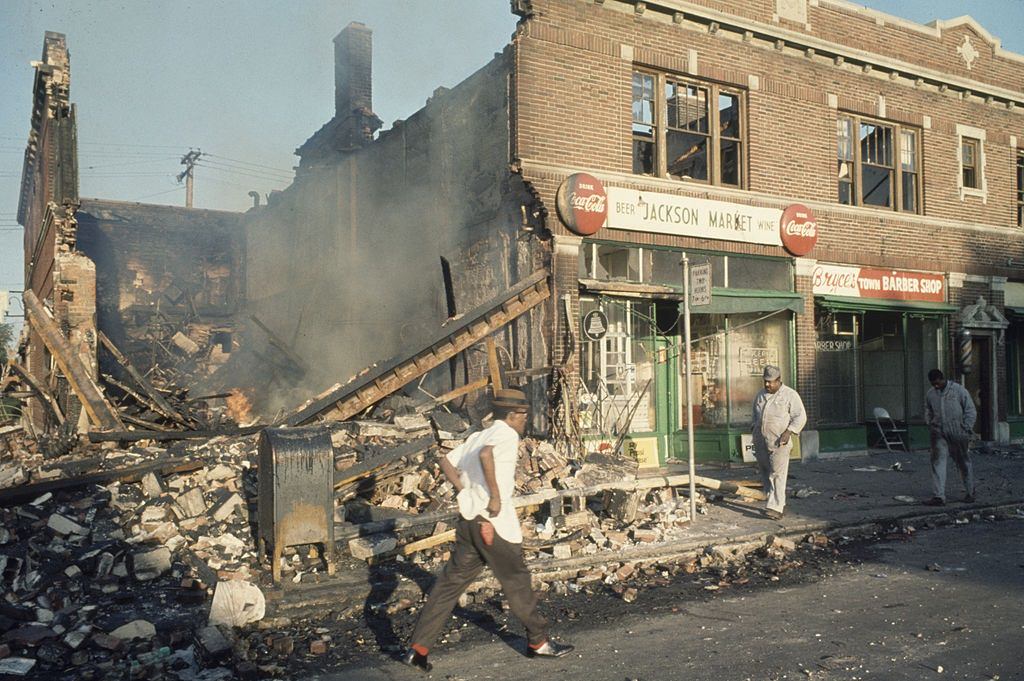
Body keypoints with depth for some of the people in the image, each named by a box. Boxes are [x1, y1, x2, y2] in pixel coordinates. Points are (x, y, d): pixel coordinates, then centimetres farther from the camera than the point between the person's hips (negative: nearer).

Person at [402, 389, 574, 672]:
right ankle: (538, 642, 23)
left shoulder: (478, 436, 15)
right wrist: (495, 496, -25)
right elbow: (486, 454, -30)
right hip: (494, 521, -8)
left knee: (451, 582, 10)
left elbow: (446, 462, 17)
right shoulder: (507, 434, -10)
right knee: (517, 582, 8)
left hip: (468, 518, 8)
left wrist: (465, 491, 12)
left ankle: (417, 648, 9)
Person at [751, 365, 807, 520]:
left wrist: (788, 432, -17)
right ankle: (780, 504, 18)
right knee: (766, 475, 7)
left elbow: (800, 417, -6)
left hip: (779, 443, -6)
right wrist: (755, 428, 14)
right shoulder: (761, 395, 15)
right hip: (761, 443, 6)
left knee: (777, 475, -12)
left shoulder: (790, 395, -3)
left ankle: (775, 508, -16)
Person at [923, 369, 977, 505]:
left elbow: (971, 411, 0)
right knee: (938, 462, -10)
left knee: (964, 463, 11)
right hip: (939, 434, 2)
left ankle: (970, 492, 30)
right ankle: (938, 496, -13)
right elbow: (928, 413, 20)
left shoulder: (959, 390, -3)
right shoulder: (930, 394, 8)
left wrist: (966, 430, -7)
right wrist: (931, 427, 5)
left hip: (958, 434, -2)